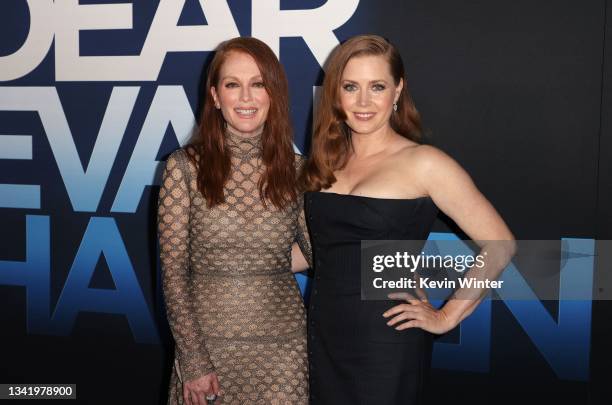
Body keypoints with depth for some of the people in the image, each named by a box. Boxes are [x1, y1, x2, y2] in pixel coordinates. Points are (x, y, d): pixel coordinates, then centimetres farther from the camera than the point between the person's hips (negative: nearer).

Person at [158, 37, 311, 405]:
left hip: (282, 347, 2)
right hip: (206, 341, -1)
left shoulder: (296, 170, 0)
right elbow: (173, 272, -6)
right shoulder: (185, 166, -6)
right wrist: (193, 359, -9)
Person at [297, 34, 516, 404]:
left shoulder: (423, 163, -12)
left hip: (387, 340, -5)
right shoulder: (325, 162, 5)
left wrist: (446, 317, -10)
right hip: (323, 333, 5)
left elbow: (499, 246, -12)